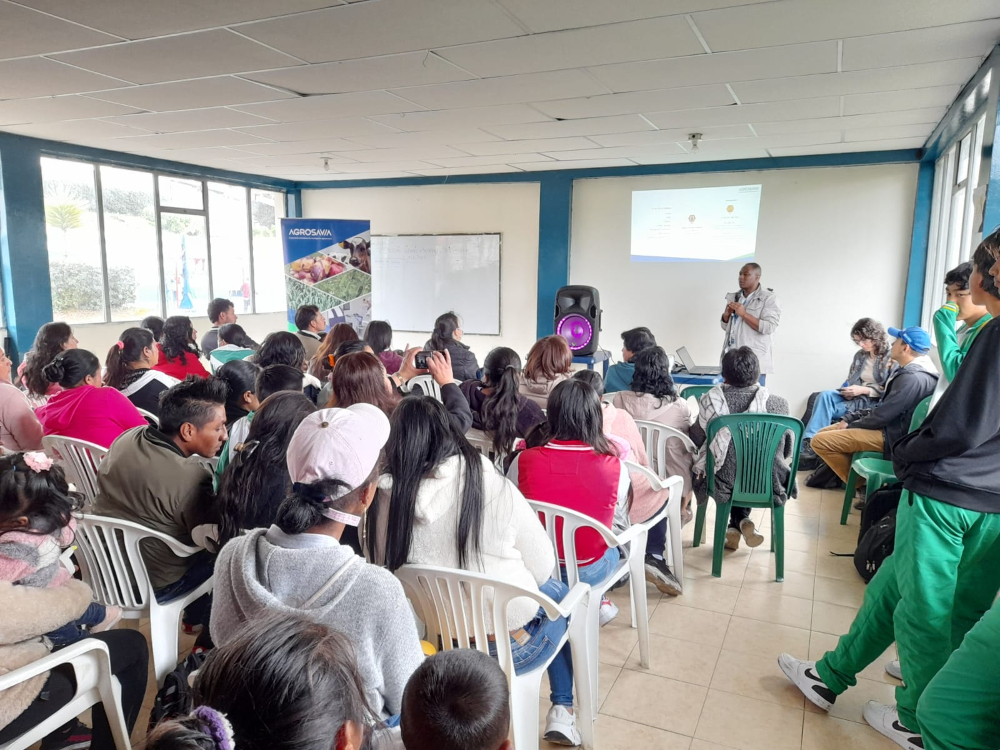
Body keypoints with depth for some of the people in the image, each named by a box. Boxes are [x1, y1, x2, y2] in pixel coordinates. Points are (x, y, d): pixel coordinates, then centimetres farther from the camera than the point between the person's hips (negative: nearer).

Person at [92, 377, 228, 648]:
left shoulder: (127, 437, -8)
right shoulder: (191, 478, -31)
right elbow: (212, 538, -18)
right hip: (150, 585, -8)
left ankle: (195, 619, 39)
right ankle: (210, 640, 26)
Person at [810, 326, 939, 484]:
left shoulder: (912, 378, -22)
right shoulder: (907, 372, 11)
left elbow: (882, 416, -23)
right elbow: (882, 407, 17)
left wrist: (849, 426, -8)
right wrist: (849, 418, 6)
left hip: (892, 437, -11)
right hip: (887, 427, 11)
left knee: (820, 441, -18)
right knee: (823, 433, 11)